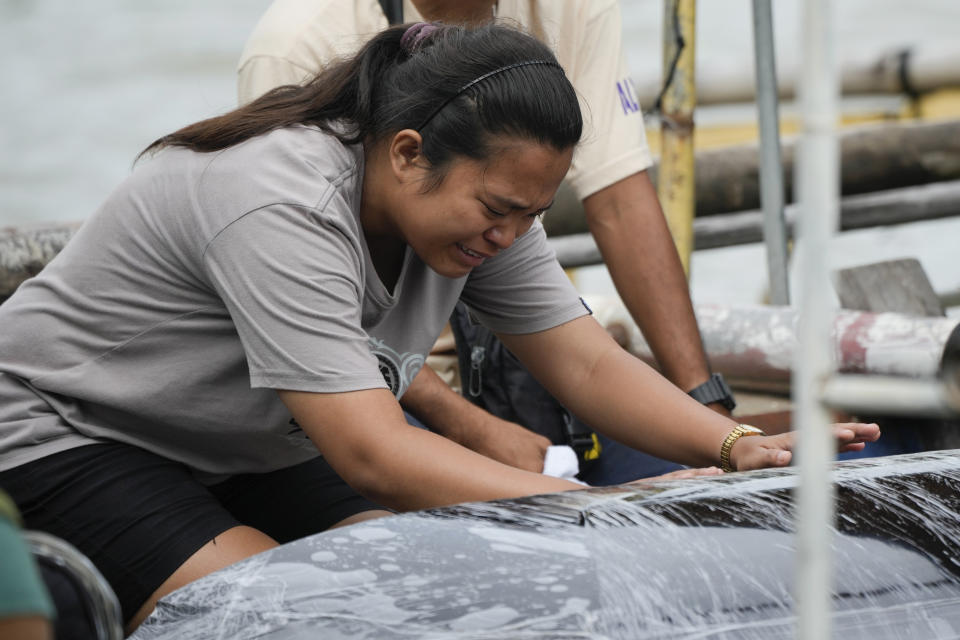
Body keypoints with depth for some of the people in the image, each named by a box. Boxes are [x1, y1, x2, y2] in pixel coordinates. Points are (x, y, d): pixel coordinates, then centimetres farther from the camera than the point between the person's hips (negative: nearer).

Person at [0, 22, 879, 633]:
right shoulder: (283, 207, -36)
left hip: (246, 451, 8)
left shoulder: (475, 192, -11)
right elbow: (372, 456, -39)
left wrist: (732, 449, -24)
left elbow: (587, 364, -7)